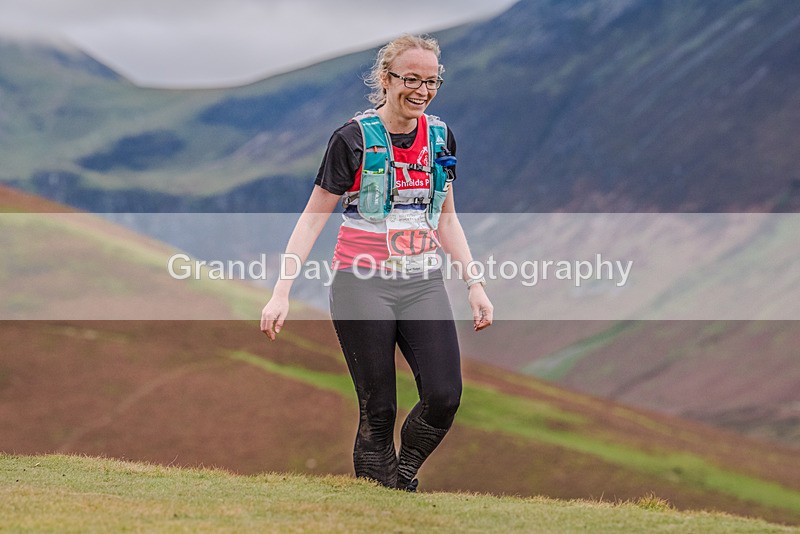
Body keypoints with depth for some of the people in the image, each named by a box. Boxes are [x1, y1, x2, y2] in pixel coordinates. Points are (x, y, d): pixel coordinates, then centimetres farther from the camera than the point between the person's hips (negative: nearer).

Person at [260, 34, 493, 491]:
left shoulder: (440, 136, 8)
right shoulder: (354, 139, -7)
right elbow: (313, 217, -4)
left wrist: (475, 284, 12)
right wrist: (282, 291, -10)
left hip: (424, 284, 4)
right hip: (364, 285, -4)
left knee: (445, 395, -12)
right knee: (378, 409, -4)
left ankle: (404, 477, 13)